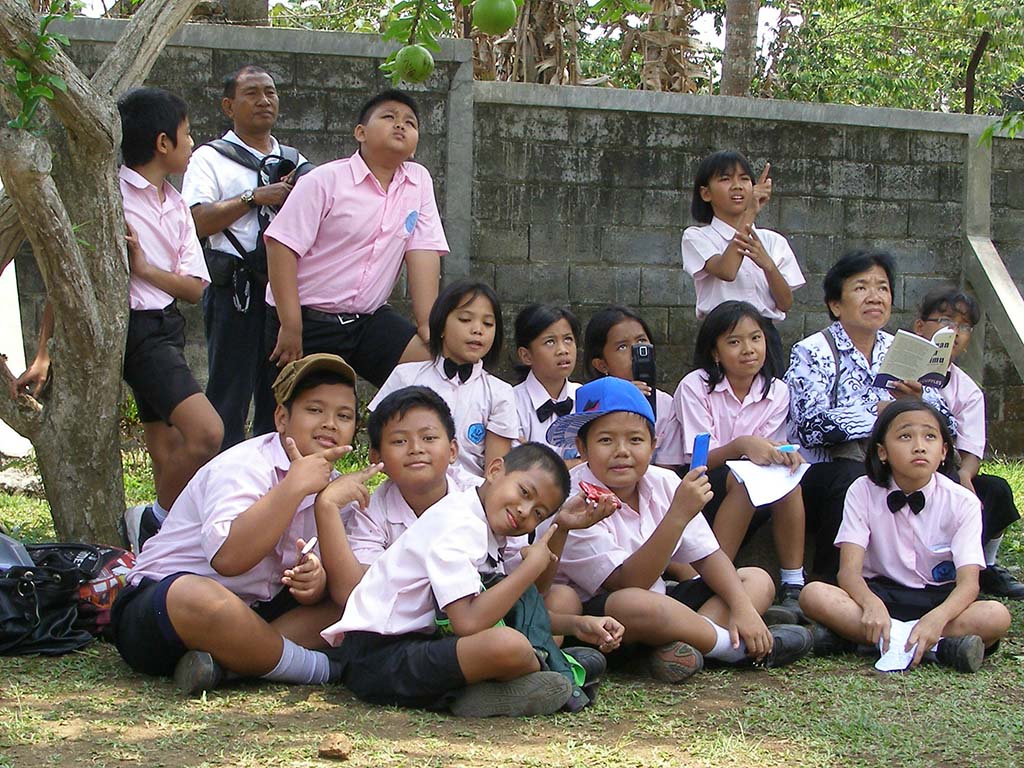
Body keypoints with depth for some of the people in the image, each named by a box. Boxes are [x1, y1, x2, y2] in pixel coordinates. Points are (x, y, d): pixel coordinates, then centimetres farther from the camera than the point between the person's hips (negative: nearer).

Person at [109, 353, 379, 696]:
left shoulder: (333, 487, 7)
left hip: (252, 614, 8)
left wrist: (318, 579, -24)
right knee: (199, 598, -42)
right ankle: (323, 668, -25)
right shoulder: (244, 467, -16)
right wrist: (296, 485, -35)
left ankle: (223, 659, -24)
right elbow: (228, 557, -36)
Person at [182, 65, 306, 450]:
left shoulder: (295, 162, 20)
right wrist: (254, 198, -13)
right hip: (236, 288, -5)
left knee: (280, 395, 7)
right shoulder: (211, 158, 5)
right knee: (229, 394, -4)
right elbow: (198, 222, -9)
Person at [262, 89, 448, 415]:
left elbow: (423, 254, 1)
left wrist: (428, 326, -6)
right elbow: (282, 246, -13)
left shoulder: (419, 181, 4)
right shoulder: (325, 181, -10)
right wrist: (291, 327, -18)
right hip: (310, 321, -4)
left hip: (368, 320, 4)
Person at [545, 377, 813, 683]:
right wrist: (678, 516, -36)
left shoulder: (663, 483, 0)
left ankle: (683, 644, -24)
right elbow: (628, 584, -28)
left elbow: (708, 556, 5)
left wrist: (742, 606, -12)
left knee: (758, 580, 4)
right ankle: (735, 647, -15)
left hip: (657, 603, 8)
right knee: (632, 604, -41)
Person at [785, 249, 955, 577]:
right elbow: (811, 426, -18)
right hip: (821, 474, -4)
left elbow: (947, 424, 4)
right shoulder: (812, 352, -1)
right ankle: (833, 583, -19)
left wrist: (919, 400, -18)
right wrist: (880, 411, -18)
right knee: (851, 477, -35)